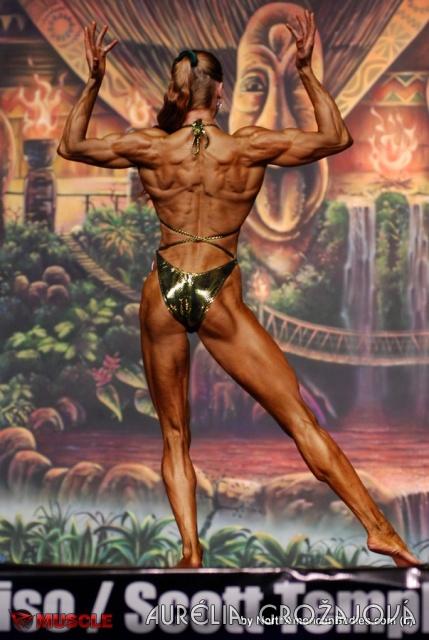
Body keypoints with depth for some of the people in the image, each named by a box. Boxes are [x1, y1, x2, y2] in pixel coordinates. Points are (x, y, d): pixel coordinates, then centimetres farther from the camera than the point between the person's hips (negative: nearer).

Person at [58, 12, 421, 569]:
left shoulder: (149, 148, -1)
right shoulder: (251, 146, -5)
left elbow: (71, 144, 16)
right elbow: (337, 138, 8)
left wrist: (94, 81, 19)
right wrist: (306, 70, 10)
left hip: (162, 294, 2)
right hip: (220, 299, -2)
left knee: (174, 436, 15)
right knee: (301, 421, 1)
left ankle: (190, 551, 3)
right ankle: (378, 528, -2)